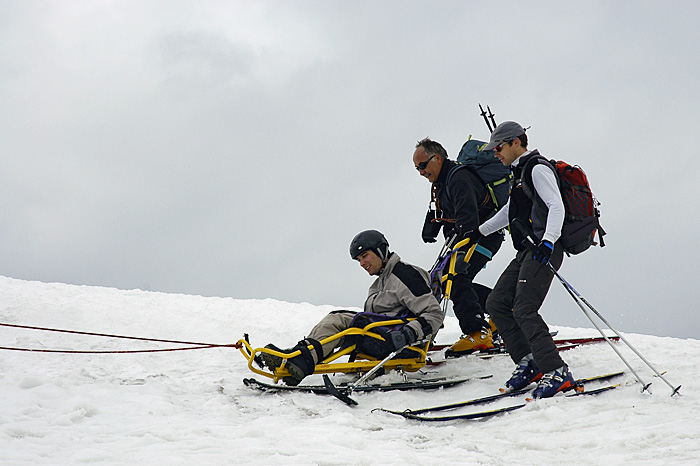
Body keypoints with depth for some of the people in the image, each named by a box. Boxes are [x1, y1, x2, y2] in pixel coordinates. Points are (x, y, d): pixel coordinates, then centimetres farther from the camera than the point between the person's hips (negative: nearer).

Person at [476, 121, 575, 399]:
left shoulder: (538, 169, -7)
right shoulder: (520, 172, 23)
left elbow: (556, 207, -21)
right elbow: (509, 212, 37)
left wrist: (547, 241, -35)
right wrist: (479, 232, 44)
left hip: (544, 251, -10)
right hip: (527, 251, 10)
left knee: (524, 309, -20)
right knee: (496, 304, 5)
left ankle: (556, 373, -21)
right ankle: (529, 362, 6)